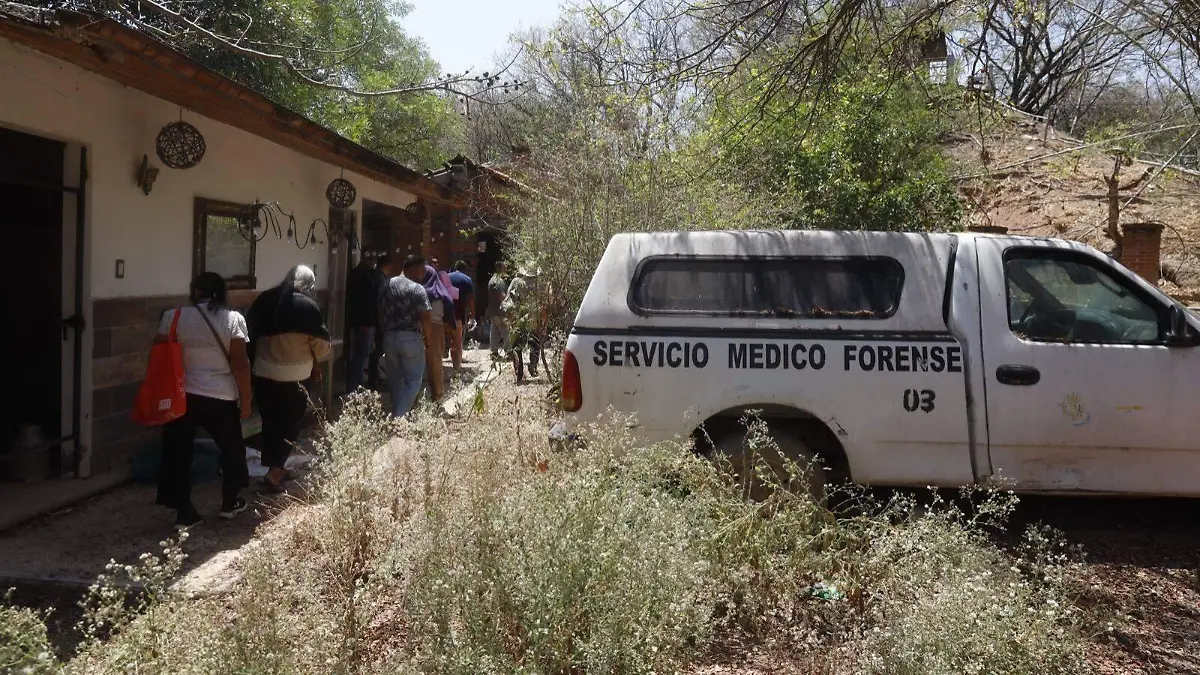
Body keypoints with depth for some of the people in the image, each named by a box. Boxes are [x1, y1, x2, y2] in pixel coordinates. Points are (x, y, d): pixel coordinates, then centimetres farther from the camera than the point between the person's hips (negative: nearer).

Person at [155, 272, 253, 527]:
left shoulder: (173, 317, -1)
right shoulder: (233, 319, -5)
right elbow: (240, 363, -9)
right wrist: (246, 399, -2)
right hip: (221, 398, -1)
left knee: (178, 453, 10)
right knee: (232, 447, 19)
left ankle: (184, 512, 11)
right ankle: (230, 503, 27)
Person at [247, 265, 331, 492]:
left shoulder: (264, 299, 4)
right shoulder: (307, 306, -11)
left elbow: (252, 334, 9)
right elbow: (322, 345, -6)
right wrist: (313, 359, 14)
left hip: (262, 373, 5)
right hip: (293, 376, -5)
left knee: (270, 421, 17)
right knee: (289, 424, 6)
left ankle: (276, 468, 28)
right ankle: (273, 475, 1)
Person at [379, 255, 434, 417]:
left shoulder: (387, 285, 8)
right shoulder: (417, 289, -10)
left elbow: (380, 313, 12)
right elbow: (426, 319, -15)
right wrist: (428, 339, -1)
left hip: (389, 337, 6)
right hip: (410, 338, -6)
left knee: (395, 379, 15)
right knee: (413, 380, 3)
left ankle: (396, 415, 20)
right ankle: (400, 416, -8)